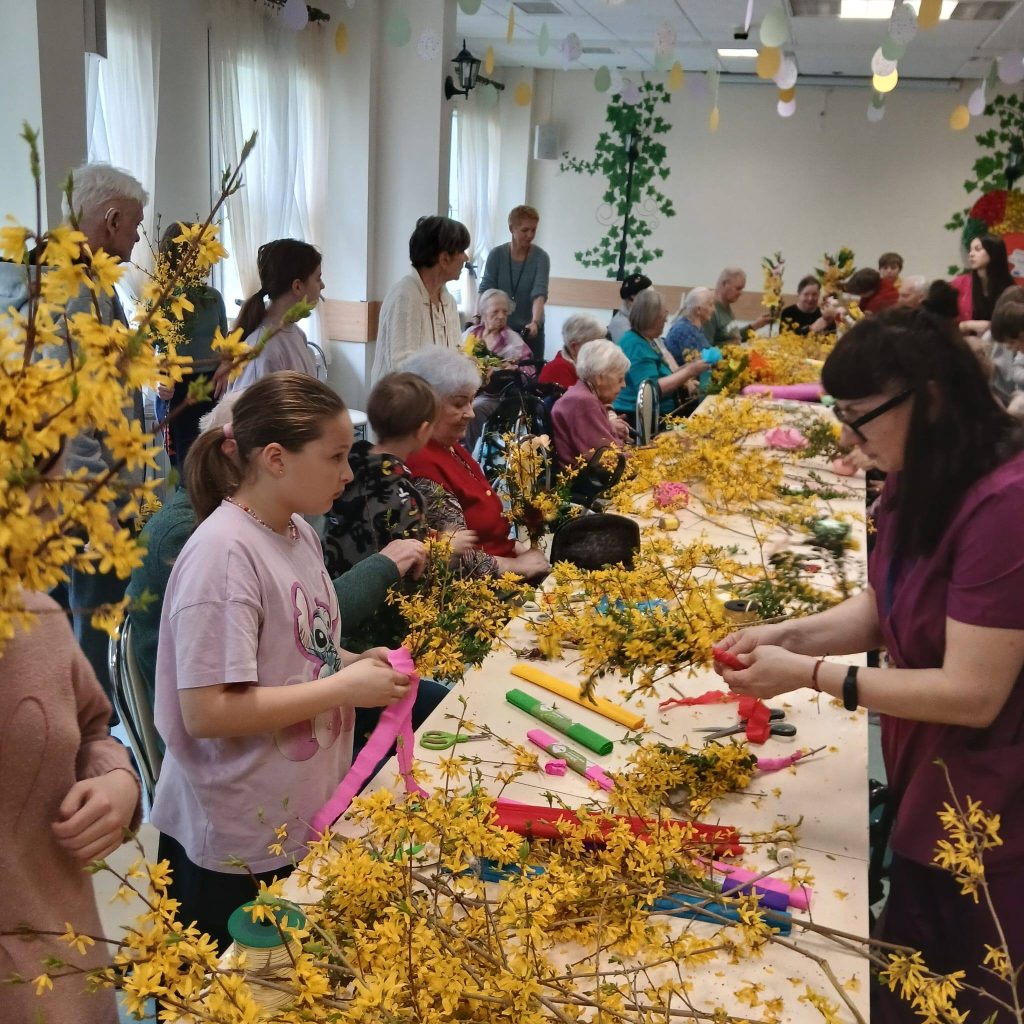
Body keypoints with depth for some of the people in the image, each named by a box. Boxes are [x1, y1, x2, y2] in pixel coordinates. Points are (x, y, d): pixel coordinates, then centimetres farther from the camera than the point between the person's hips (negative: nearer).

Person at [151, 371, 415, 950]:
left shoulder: (300, 529, 3)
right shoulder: (224, 553, -24)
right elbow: (206, 711, -27)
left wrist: (354, 663, -2)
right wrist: (345, 688, -23)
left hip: (306, 816, 8)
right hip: (238, 848, -8)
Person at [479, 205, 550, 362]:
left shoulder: (540, 257, -7)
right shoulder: (496, 254, -3)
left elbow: (540, 293, -19)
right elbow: (485, 291, -5)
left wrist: (535, 322, -35)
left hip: (529, 331, -1)